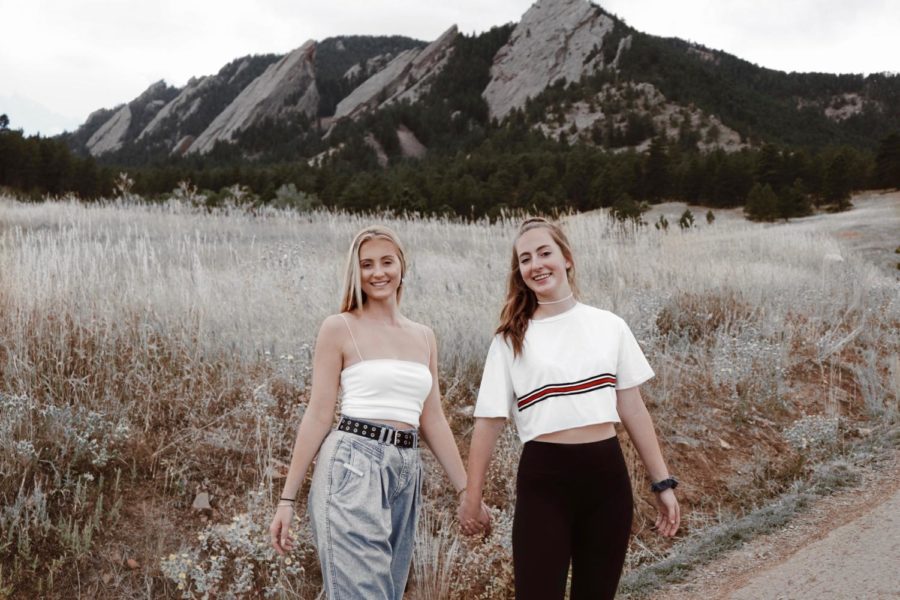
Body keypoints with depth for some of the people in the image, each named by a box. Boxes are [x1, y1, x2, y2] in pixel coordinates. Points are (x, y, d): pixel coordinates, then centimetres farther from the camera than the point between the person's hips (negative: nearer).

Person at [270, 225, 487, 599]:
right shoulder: (339, 329, 0)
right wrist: (287, 498, -4)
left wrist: (467, 490, 16)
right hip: (353, 467, -6)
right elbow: (318, 416, -2)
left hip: (406, 473, 6)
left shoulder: (424, 337, 16)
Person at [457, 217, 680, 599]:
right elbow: (489, 421, 1)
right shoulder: (511, 340, 1)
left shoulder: (610, 326, 6)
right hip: (544, 479, -2)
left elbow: (632, 409, 8)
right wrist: (472, 497, 2)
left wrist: (662, 482, 7)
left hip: (607, 474, 2)